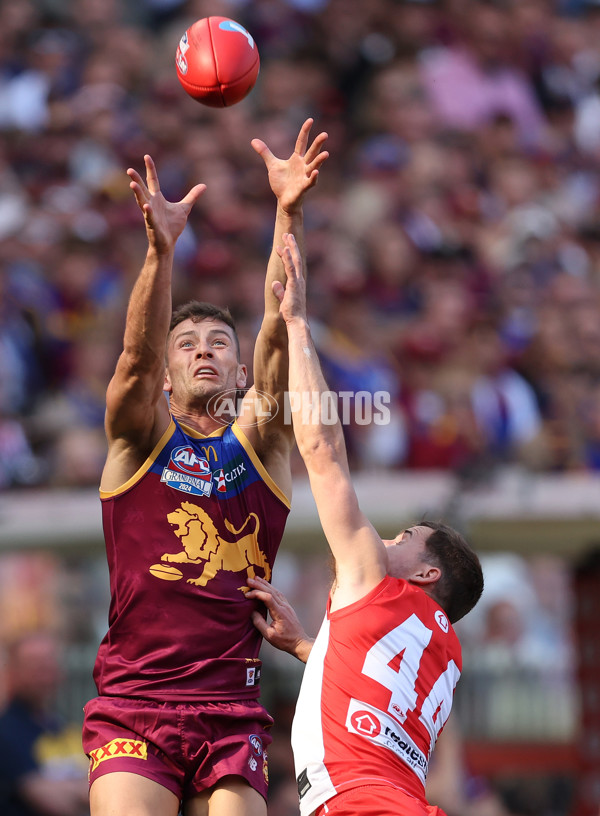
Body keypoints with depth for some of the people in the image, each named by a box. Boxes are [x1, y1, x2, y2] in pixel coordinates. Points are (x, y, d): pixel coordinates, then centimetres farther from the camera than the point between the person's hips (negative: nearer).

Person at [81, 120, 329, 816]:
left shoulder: (259, 441, 12)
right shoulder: (139, 437, 10)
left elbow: (279, 340, -1)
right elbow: (137, 355, -9)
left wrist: (288, 216, -16)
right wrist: (161, 249, -27)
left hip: (232, 713, 2)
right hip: (131, 705, -1)